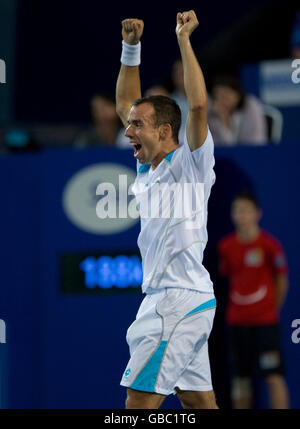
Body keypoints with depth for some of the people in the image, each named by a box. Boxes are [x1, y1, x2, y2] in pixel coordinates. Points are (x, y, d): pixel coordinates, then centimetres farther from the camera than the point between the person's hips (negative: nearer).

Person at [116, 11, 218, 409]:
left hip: (181, 298, -9)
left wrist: (184, 39, -17)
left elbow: (199, 105, -22)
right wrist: (131, 47, 15)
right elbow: (125, 103, 24)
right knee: (198, 402, 7)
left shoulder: (191, 164, -7)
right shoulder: (149, 167, 15)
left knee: (139, 399, -13)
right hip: (169, 299, 9)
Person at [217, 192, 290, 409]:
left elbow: (281, 281, 0)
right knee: (241, 378, 7)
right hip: (237, 320, 4)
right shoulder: (226, 246, 3)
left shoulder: (270, 245, -9)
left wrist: (273, 308, 5)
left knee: (274, 376, -10)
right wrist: (237, 306, 11)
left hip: (266, 320, -4)